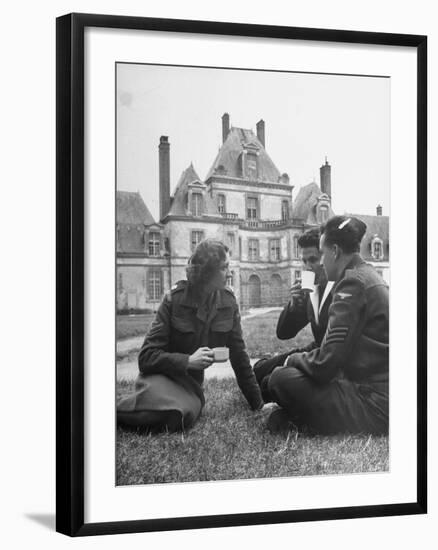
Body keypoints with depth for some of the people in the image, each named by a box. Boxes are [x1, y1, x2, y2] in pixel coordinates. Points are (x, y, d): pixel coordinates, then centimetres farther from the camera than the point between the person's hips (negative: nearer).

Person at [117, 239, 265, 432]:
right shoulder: (174, 299, -14)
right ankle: (119, 414, -7)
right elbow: (147, 357, -14)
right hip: (161, 374, -3)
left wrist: (257, 403, 4)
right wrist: (187, 361, -27)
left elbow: (238, 354, 4)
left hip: (191, 382, 4)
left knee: (184, 413, -33)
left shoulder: (228, 301, -3)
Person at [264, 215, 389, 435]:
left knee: (280, 379, -16)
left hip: (374, 407, -10)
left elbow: (324, 364, -19)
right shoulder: (370, 277, 16)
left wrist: (294, 359, 0)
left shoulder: (353, 283, -15)